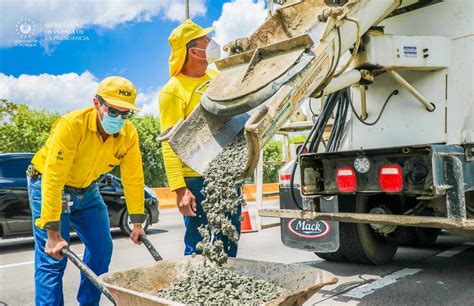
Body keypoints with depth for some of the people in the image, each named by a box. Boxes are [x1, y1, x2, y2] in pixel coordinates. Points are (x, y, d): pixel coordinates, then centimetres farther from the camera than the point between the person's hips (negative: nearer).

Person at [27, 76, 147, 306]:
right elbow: (53, 180, -34)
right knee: (52, 258, -11)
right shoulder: (71, 125, -33)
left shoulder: (129, 135, -17)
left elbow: (133, 179, -8)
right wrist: (53, 233, -33)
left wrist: (137, 223, -5)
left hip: (87, 190, 6)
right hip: (48, 187, -5)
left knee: (102, 249, 6)